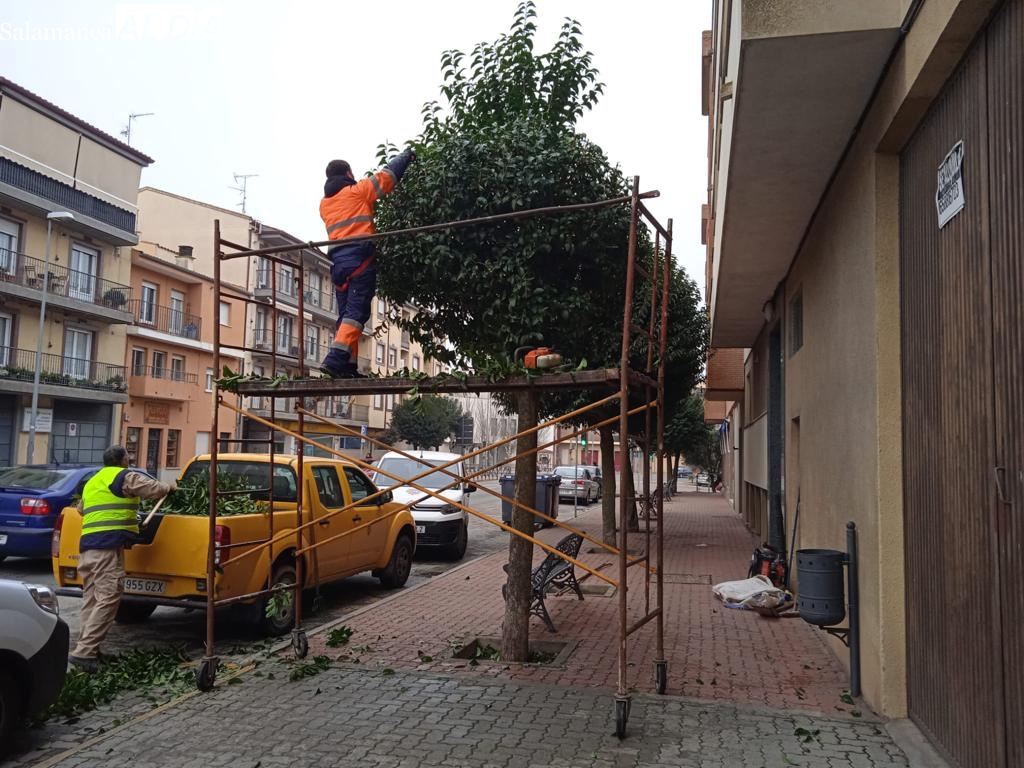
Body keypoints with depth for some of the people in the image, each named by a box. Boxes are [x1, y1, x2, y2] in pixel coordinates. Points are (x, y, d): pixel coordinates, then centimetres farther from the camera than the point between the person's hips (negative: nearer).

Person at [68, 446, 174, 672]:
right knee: (108, 599, -10)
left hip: (86, 545, 9)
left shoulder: (92, 482, 27)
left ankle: (88, 649, 15)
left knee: (91, 598, 13)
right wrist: (170, 487, 15)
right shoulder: (126, 477, 1)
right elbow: (155, 489, -4)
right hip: (108, 545, -9)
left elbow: (81, 509, 39)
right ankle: (84, 652, -15)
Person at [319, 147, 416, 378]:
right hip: (360, 259, -6)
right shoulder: (357, 191, 6)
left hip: (338, 262, 6)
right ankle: (336, 359, -26)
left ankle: (347, 366, 1)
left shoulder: (324, 204, 21)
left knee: (346, 313, 8)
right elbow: (386, 176, 7)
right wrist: (407, 156, 20)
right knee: (356, 312, -12)